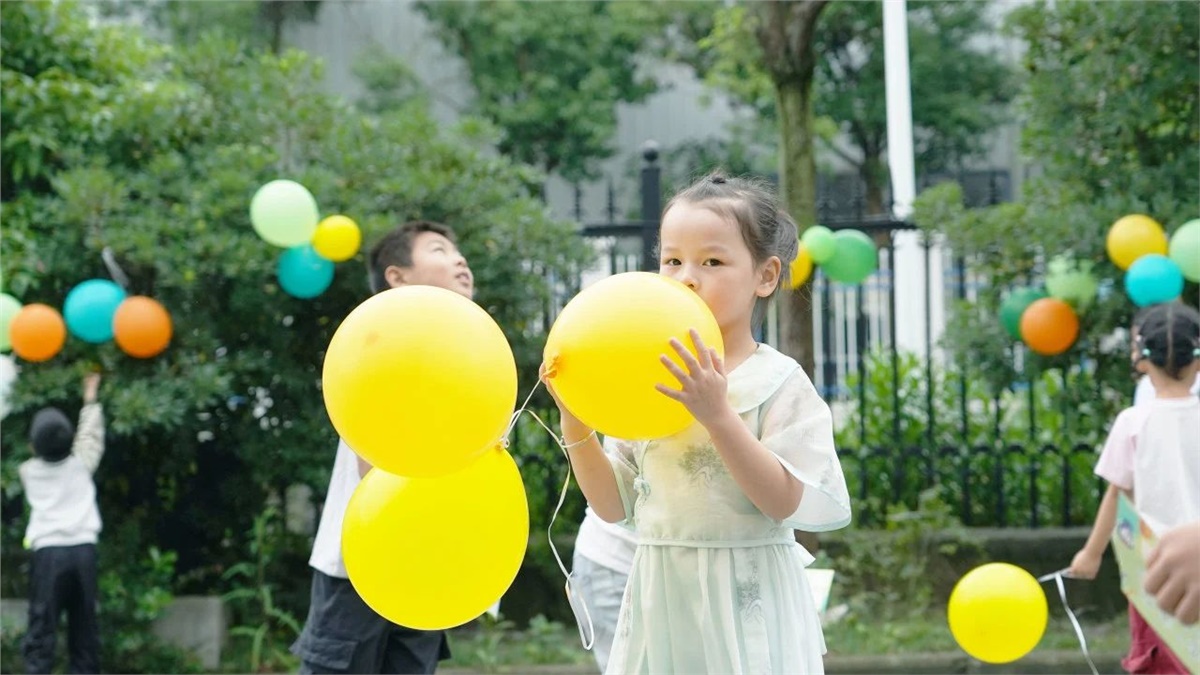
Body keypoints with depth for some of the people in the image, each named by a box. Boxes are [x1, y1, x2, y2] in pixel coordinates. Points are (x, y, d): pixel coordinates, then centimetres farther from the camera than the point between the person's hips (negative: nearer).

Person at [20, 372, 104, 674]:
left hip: (48, 552, -1)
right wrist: (90, 399, 36)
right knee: (84, 627, 7)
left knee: (41, 629, -6)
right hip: (83, 549, 1)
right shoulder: (80, 464, 9)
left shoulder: (29, 471, 8)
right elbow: (91, 435, 25)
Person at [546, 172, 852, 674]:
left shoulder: (778, 383, -6)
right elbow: (613, 506, 6)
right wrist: (575, 420, -6)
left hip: (745, 607, -4)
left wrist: (718, 416, -24)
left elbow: (787, 503, -16)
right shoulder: (648, 382, 5)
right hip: (662, 602, 4)